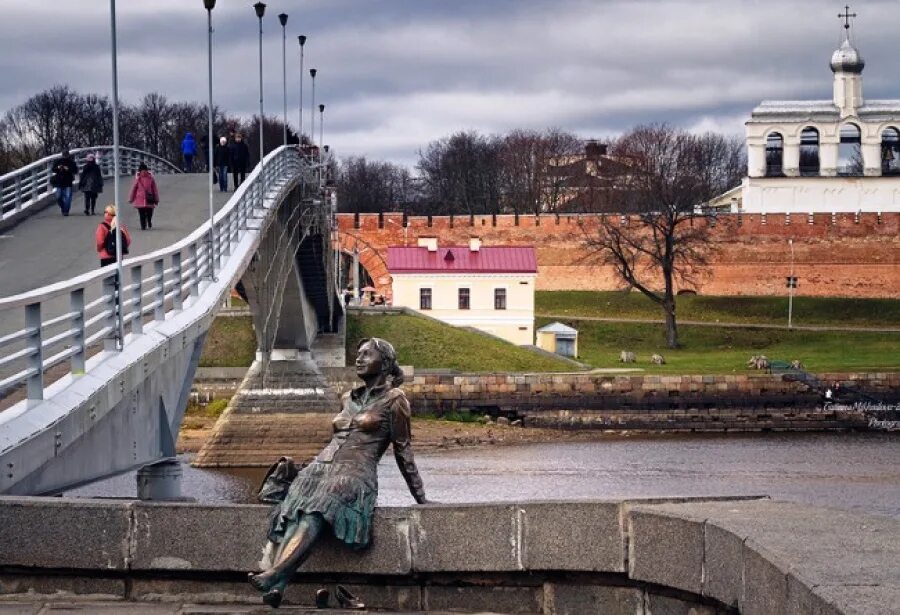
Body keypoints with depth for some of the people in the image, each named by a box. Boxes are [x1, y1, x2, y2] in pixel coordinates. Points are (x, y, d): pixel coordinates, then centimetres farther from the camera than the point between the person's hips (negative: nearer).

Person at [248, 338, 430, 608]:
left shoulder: (393, 399, 7)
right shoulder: (348, 399, 26)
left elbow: (403, 452, 8)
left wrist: (421, 499, 6)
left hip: (355, 476, -5)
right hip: (318, 469, 5)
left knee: (313, 517, -34)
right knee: (293, 518, -27)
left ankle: (273, 576, -57)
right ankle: (275, 586, -50)